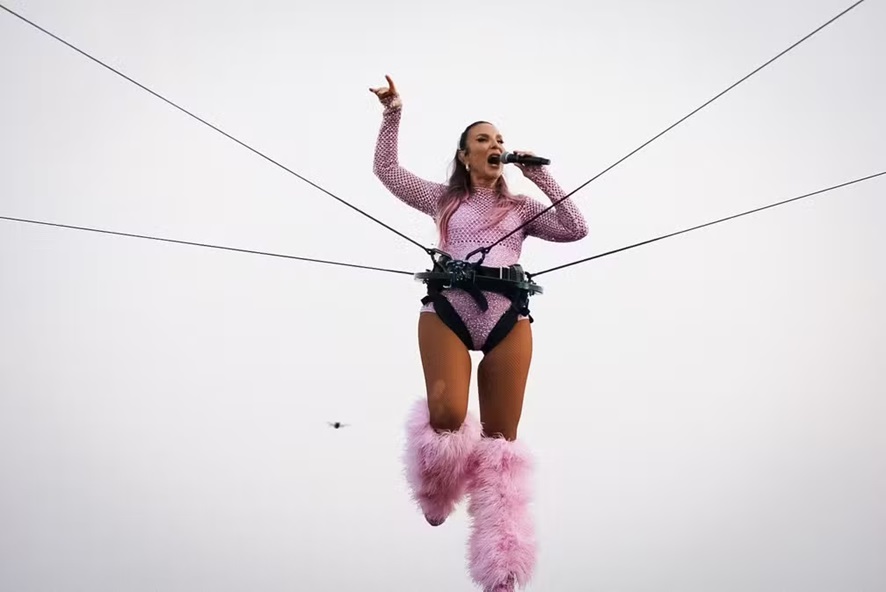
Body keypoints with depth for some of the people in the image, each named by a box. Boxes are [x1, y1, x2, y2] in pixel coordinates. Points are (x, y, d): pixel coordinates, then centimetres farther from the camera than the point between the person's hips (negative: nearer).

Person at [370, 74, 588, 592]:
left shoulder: (521, 207, 24)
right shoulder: (443, 199, 22)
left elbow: (576, 229, 14)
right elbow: (387, 170, 21)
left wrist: (541, 177, 14)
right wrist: (393, 115, 15)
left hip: (507, 315, 1)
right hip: (448, 307, -1)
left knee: (501, 438, -5)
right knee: (446, 417, -24)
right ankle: (438, 490, 14)